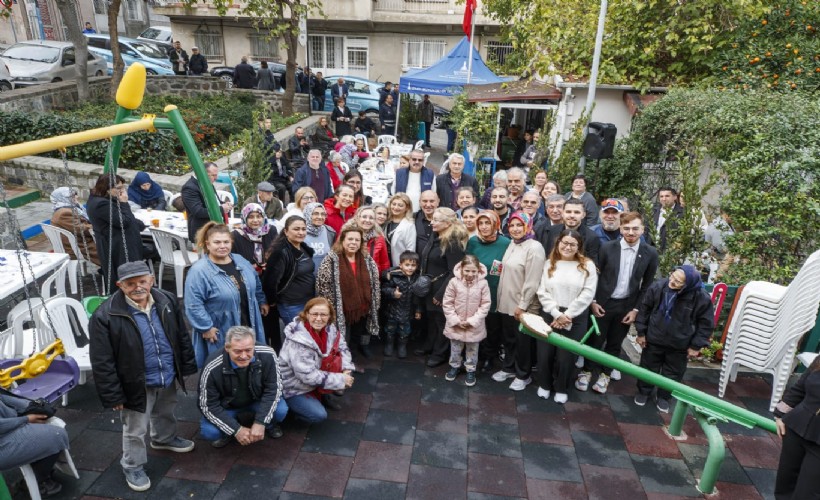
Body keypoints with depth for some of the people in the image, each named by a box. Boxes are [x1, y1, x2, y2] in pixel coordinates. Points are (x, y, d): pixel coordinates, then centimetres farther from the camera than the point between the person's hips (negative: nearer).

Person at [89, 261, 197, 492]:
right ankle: (133, 467, 38)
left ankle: (165, 438, 59)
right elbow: (102, 362, -18)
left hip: (168, 378, 5)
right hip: (137, 384, -5)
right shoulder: (105, 315, -24)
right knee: (136, 431, 14)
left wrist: (187, 366, 7)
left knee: (165, 414, 31)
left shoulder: (167, 300, -9)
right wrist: (113, 395, -15)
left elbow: (182, 336, 4)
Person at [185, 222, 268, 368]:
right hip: (221, 334, -6)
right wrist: (206, 328, -21)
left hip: (248, 326, 7)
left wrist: (262, 301, 21)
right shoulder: (199, 271, -20)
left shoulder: (240, 261, 3)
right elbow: (193, 305, -21)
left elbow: (256, 284, 18)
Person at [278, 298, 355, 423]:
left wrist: (347, 370, -17)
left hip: (316, 378, 7)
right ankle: (286, 405, 8)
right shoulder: (298, 340, -32)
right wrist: (340, 380, -24)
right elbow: (308, 375, -29)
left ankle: (323, 394, 12)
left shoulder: (329, 329, -12)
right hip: (293, 386, -7)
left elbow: (342, 347, 2)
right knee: (319, 415, -19)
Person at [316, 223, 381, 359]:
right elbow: (323, 286, -11)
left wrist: (375, 306, 8)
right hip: (341, 312, -4)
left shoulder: (368, 260, 4)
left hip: (363, 310, 4)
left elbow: (375, 285, 10)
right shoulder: (331, 260, -11)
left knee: (363, 339, 20)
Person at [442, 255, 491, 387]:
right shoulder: (454, 282, -15)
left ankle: (471, 370, 36)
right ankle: (454, 366, 42)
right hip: (456, 325, 1)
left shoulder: (483, 283, -15)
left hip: (474, 326, 0)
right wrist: (455, 320, -13)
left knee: (472, 350, 17)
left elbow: (485, 305, -10)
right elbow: (447, 303, -9)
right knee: (455, 349, 20)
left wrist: (472, 321, -14)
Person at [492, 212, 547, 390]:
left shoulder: (534, 248, -18)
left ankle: (523, 375, 23)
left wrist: (522, 305, -19)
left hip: (523, 305, -7)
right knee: (508, 338, 19)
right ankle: (509, 368, 36)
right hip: (507, 302, 7)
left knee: (522, 340, 7)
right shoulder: (512, 244, 9)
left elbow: (532, 281, -20)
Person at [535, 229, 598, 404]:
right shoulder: (549, 264, 5)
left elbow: (587, 294, -9)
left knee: (566, 356, 6)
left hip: (575, 319, -2)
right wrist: (557, 314, -13)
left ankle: (561, 388, 30)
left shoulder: (587, 265, -2)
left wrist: (567, 315, -13)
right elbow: (542, 293, -1)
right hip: (550, 316, 2)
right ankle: (544, 385, 33)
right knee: (545, 354, 7)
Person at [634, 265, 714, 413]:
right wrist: (641, 332, -2)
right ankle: (643, 392, 42)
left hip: (679, 345, 0)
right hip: (654, 339, 1)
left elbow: (706, 324, -9)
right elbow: (644, 309, -6)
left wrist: (696, 346, -8)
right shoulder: (658, 286, -21)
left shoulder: (702, 298, -24)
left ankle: (663, 397, 40)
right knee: (648, 368, 18)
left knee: (673, 373, 17)